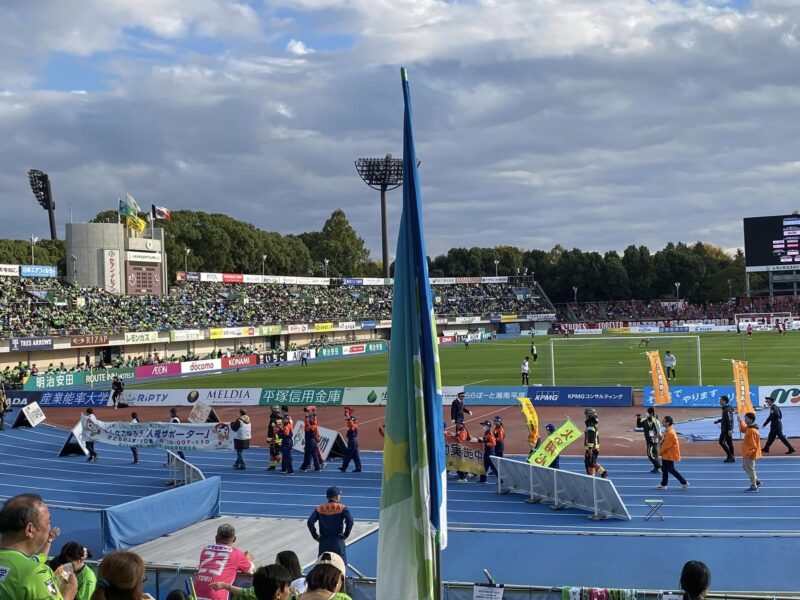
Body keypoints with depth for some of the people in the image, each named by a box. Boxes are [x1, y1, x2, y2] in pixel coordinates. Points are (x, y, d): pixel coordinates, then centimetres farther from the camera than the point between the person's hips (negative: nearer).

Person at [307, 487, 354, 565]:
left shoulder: (319, 508, 3)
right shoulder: (342, 508, -5)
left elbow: (310, 522, -7)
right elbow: (350, 521, -18)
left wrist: (316, 536, 0)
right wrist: (346, 535, -6)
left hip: (324, 542, 3)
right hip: (338, 542, -2)